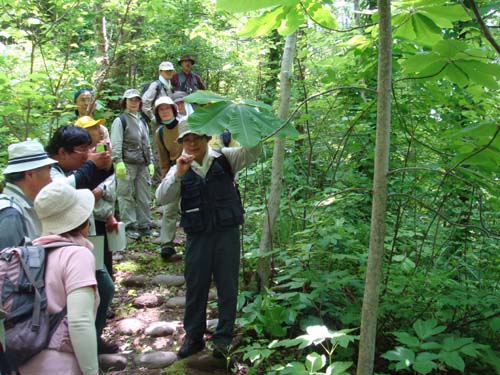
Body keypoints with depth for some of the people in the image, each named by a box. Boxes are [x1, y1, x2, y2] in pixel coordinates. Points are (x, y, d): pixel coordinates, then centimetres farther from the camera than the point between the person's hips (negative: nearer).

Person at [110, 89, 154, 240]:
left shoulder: (142, 121, 21)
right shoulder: (120, 120, 0)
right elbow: (116, 144, -8)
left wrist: (150, 162, 18)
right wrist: (118, 162, -17)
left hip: (143, 165, 7)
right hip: (127, 164, -6)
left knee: (144, 196, 7)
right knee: (126, 196, -4)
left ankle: (144, 225, 15)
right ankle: (129, 226, 1)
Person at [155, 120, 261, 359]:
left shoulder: (224, 159, 0)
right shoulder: (179, 170, 3)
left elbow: (251, 153, -13)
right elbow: (162, 198, -8)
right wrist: (178, 174, -23)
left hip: (227, 233, -1)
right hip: (197, 236, 1)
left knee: (227, 286, 7)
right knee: (195, 287, 12)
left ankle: (223, 338, 23)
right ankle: (193, 337, 29)